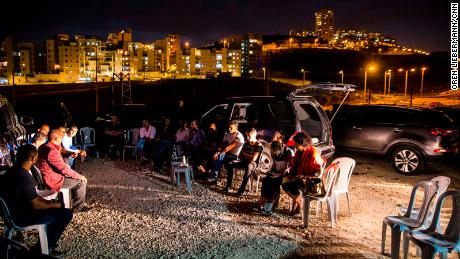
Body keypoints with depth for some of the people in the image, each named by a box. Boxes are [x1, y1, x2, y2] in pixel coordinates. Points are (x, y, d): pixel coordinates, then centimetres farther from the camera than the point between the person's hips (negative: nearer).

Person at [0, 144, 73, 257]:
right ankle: (47, 246, 11)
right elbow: (36, 205, -24)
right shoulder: (25, 177, -30)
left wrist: (49, 202, 6)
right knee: (67, 214, -5)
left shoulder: (12, 171, 0)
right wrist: (55, 205, -8)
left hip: (14, 211, 10)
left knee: (52, 207, 24)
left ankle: (48, 240, 30)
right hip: (23, 217, -10)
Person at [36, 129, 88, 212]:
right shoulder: (52, 151, -27)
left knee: (78, 177, 20)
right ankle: (77, 208, 9)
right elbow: (64, 169, -23)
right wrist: (79, 177, -13)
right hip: (53, 180, -10)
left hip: (50, 175, 10)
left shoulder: (44, 147, 6)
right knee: (81, 182, -5)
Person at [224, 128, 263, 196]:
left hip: (252, 163, -6)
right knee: (230, 164, -16)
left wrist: (244, 155, -3)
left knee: (248, 168, -42)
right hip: (244, 161, 7)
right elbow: (240, 155, 15)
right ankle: (228, 185, -11)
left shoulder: (258, 145, -10)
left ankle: (241, 189, -34)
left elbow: (253, 158, -18)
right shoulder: (246, 143, 11)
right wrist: (248, 156, -6)